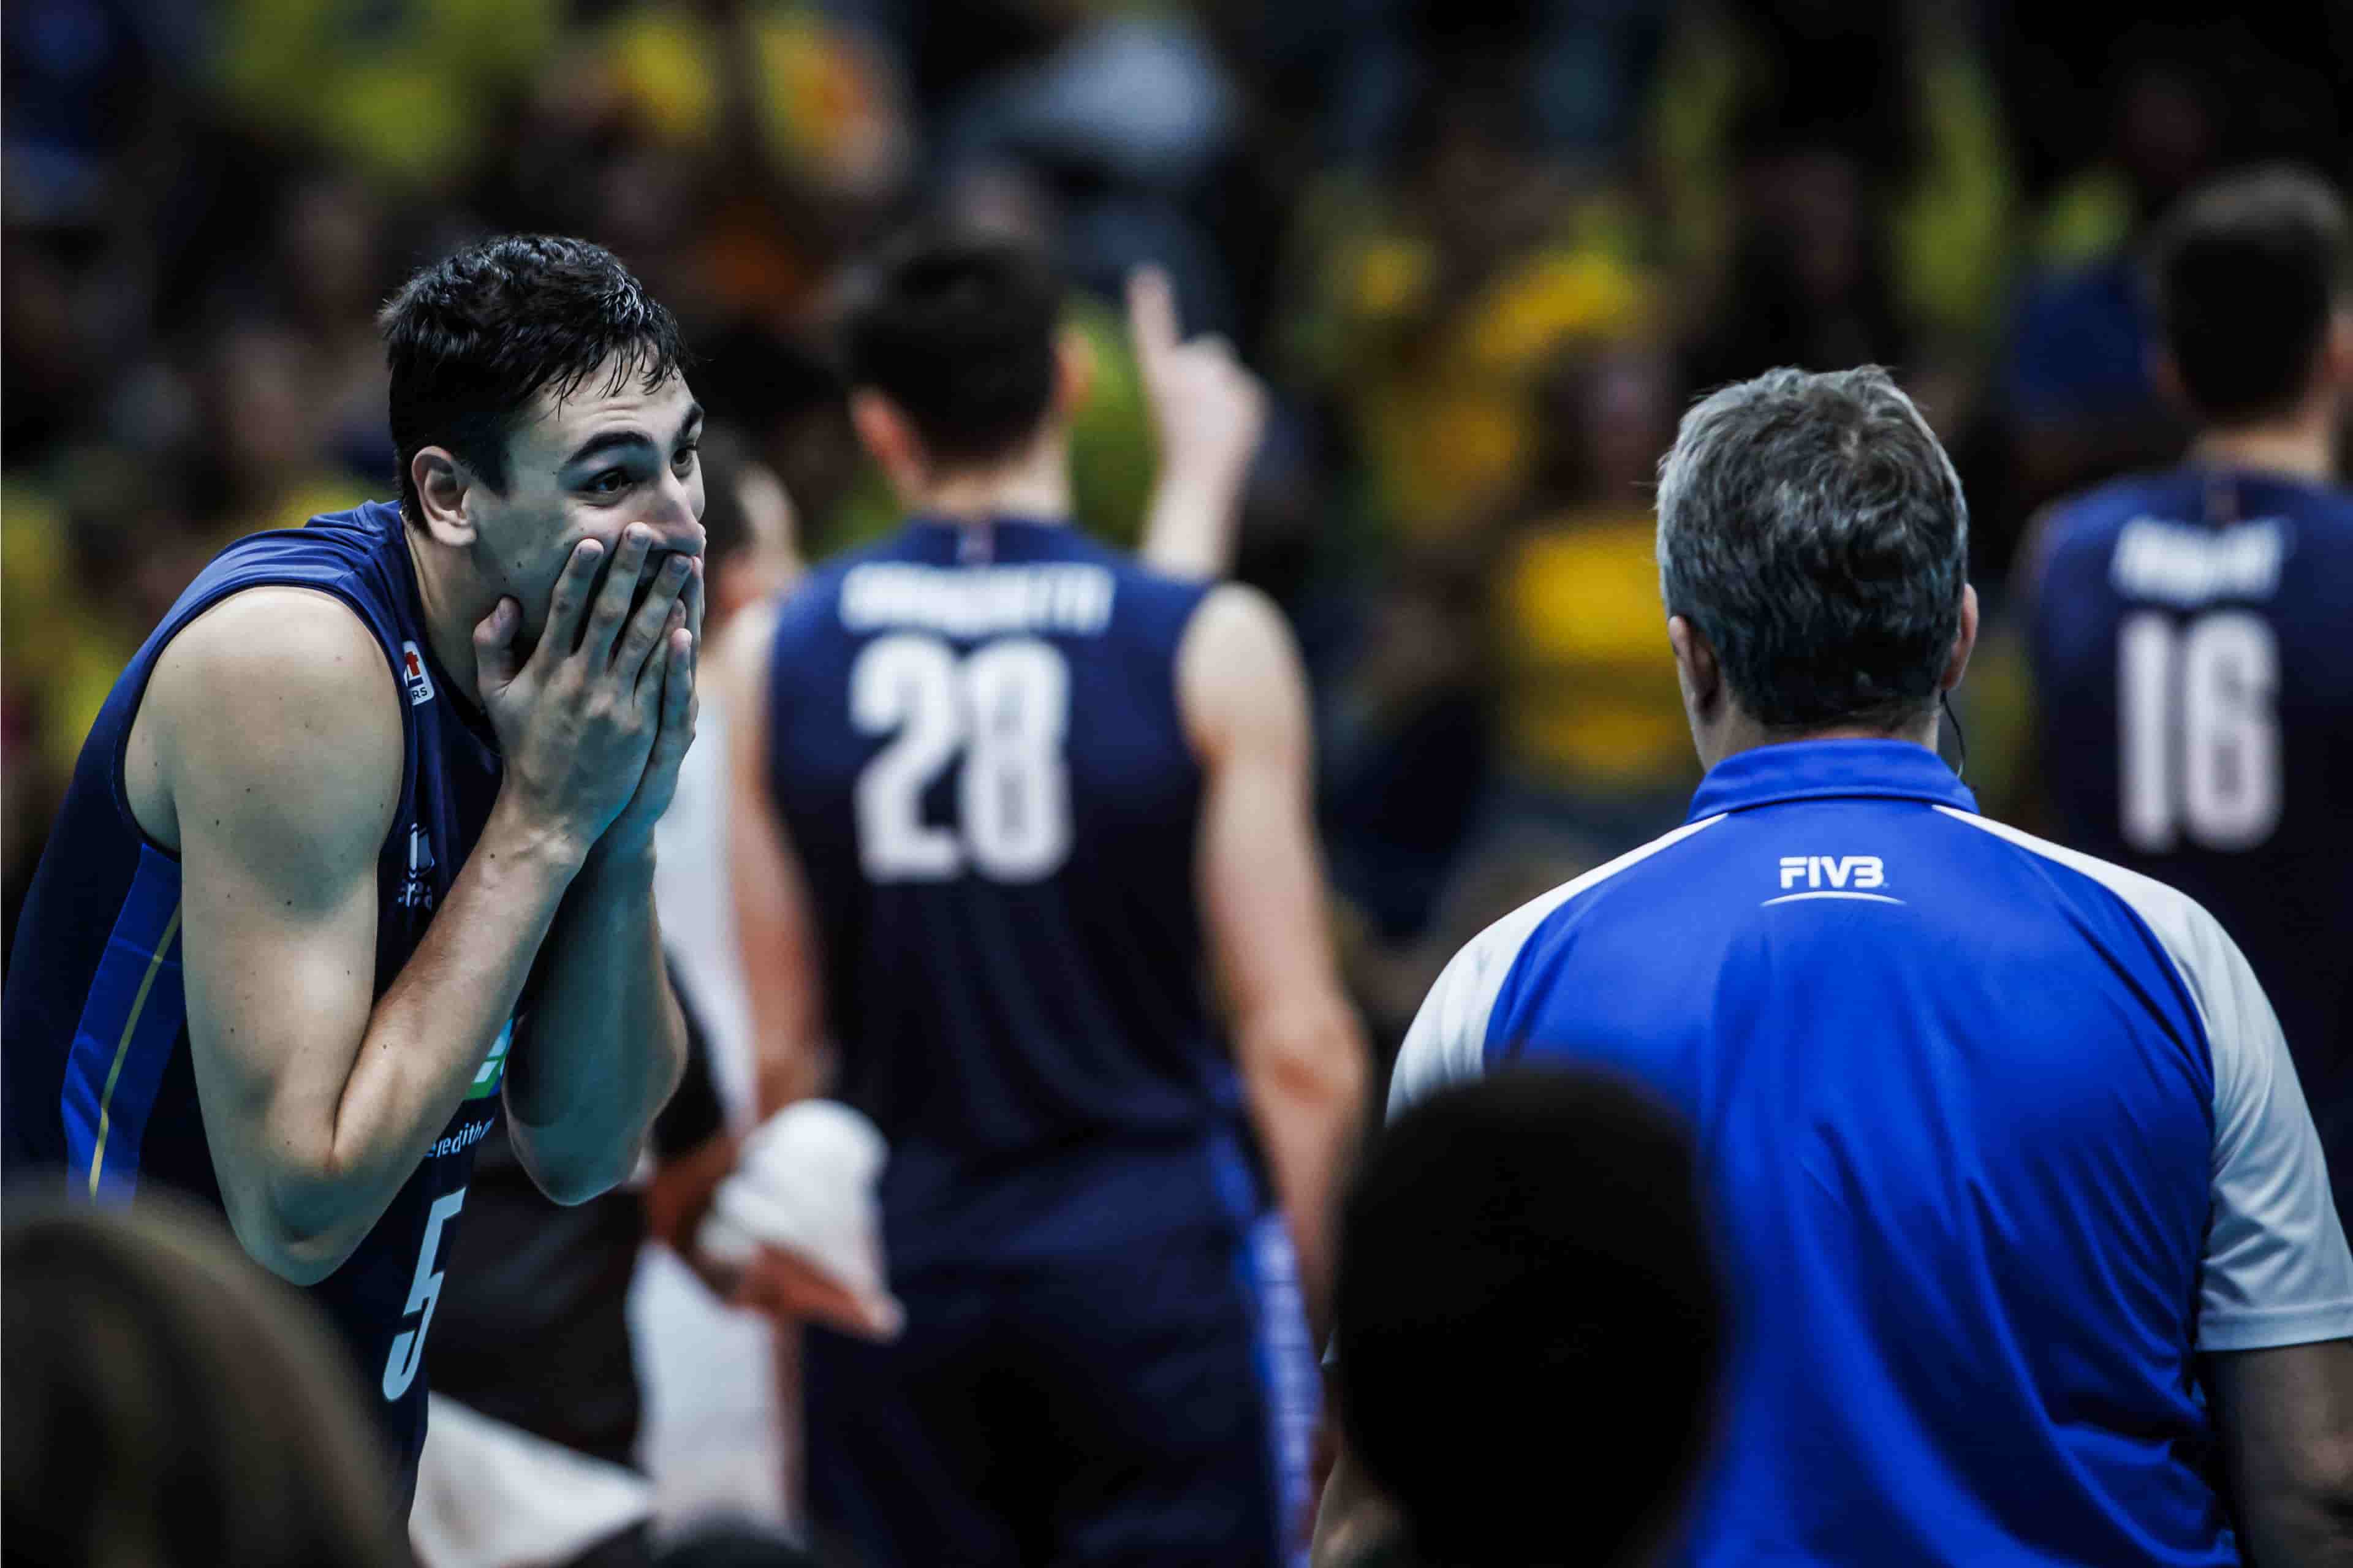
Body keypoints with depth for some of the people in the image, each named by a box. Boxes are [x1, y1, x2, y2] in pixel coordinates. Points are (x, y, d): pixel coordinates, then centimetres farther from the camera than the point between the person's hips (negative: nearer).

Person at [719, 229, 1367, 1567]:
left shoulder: (773, 656, 2)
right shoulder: (1212, 647, -6)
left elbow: (782, 1050, 6)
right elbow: (1299, 1047, -8)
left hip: (896, 1261, 3)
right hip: (1160, 1256, -3)